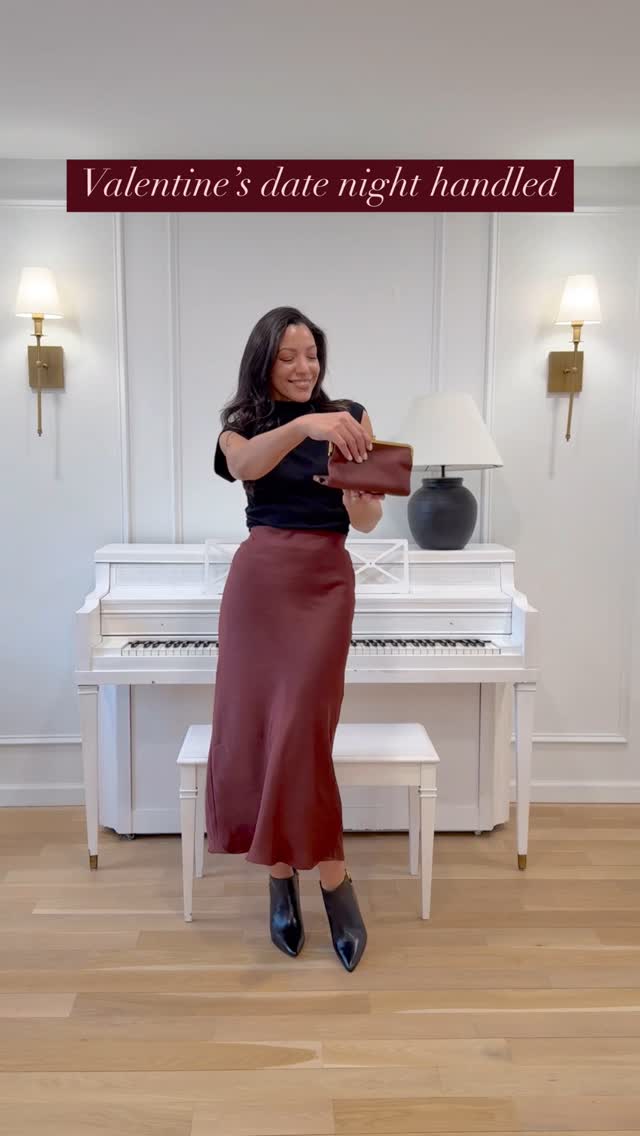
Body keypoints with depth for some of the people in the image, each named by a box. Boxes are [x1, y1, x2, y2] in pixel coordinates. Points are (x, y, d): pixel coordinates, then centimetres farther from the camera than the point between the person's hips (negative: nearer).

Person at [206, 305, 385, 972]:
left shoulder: (348, 417, 5)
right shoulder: (242, 423, 7)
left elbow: (368, 520, -1)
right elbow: (245, 464, -19)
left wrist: (356, 482, -23)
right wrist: (302, 424, -36)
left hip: (324, 582, -1)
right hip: (257, 582, 2)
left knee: (300, 730, -12)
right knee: (255, 729, 1)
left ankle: (285, 878, 6)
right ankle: (285, 876, 16)